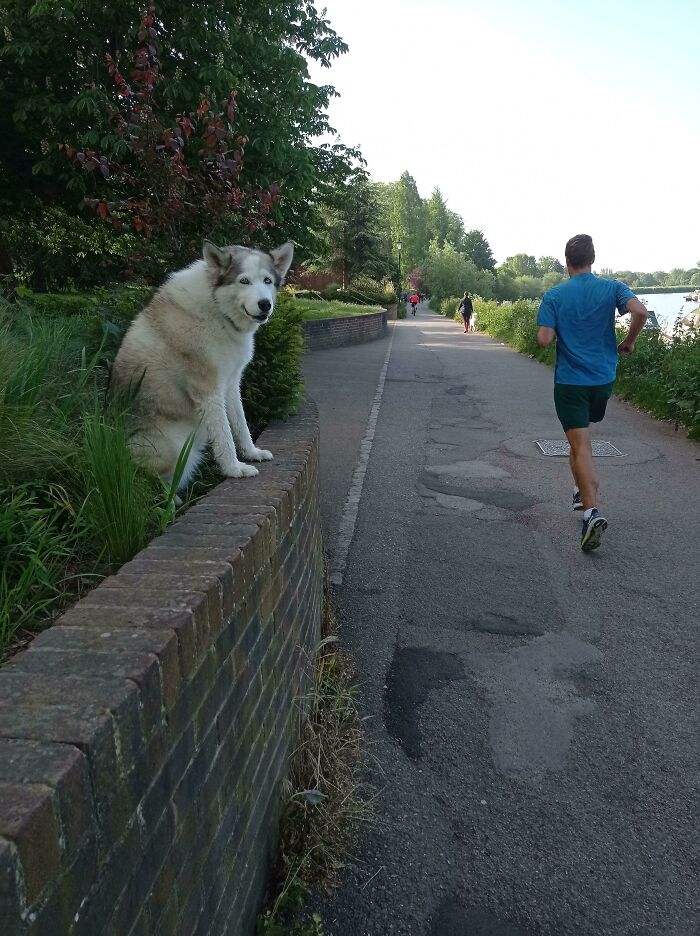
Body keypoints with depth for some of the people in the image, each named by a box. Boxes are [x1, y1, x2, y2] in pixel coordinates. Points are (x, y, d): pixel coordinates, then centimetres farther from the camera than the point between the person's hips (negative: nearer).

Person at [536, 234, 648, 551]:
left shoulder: (554, 295, -5)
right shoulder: (612, 288, 0)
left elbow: (544, 340, -14)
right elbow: (640, 312, -18)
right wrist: (628, 342, -1)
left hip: (570, 381, -3)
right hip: (603, 379, 3)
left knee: (581, 446, -6)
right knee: (581, 437, 26)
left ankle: (591, 510, -20)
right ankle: (583, 491, 34)